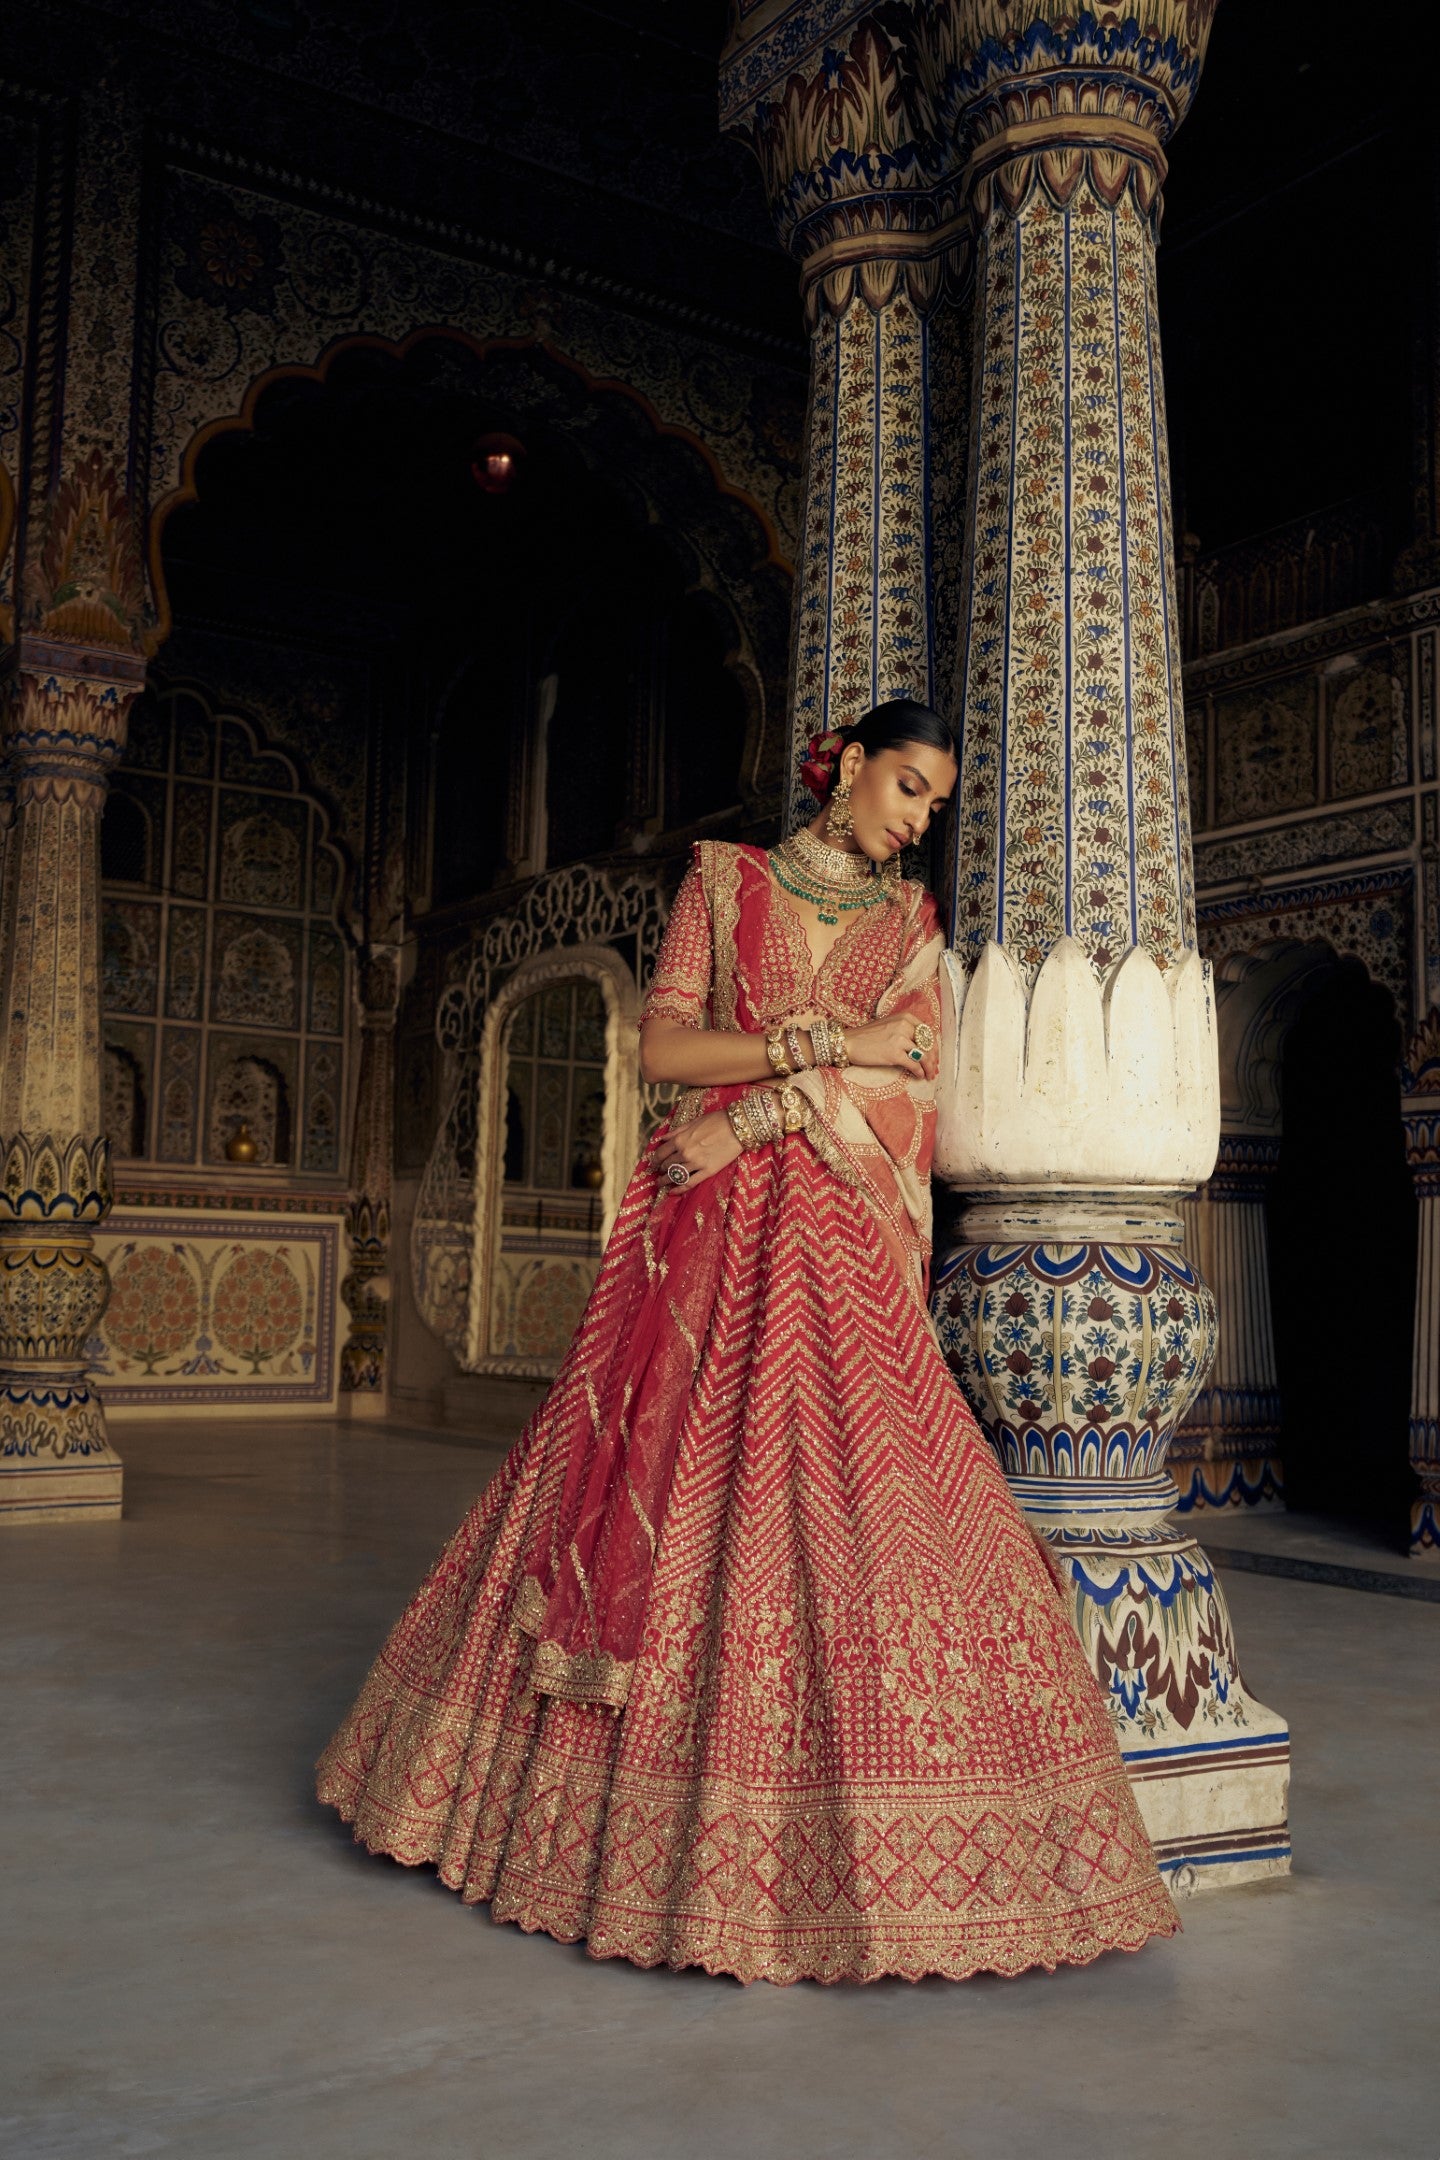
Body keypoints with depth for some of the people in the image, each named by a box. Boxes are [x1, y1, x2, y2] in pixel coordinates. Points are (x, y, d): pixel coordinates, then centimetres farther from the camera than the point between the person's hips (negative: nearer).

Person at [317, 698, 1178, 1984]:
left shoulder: (911, 920, 15)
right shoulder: (724, 880, 10)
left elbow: (901, 1082, 0)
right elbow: (661, 1046, 0)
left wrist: (750, 1114, -10)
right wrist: (828, 1040, -8)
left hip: (836, 1245, 1)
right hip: (700, 1244, -1)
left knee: (858, 1509, -8)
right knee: (652, 1501, 1)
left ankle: (848, 1847, 2)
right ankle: (611, 1808, 17)